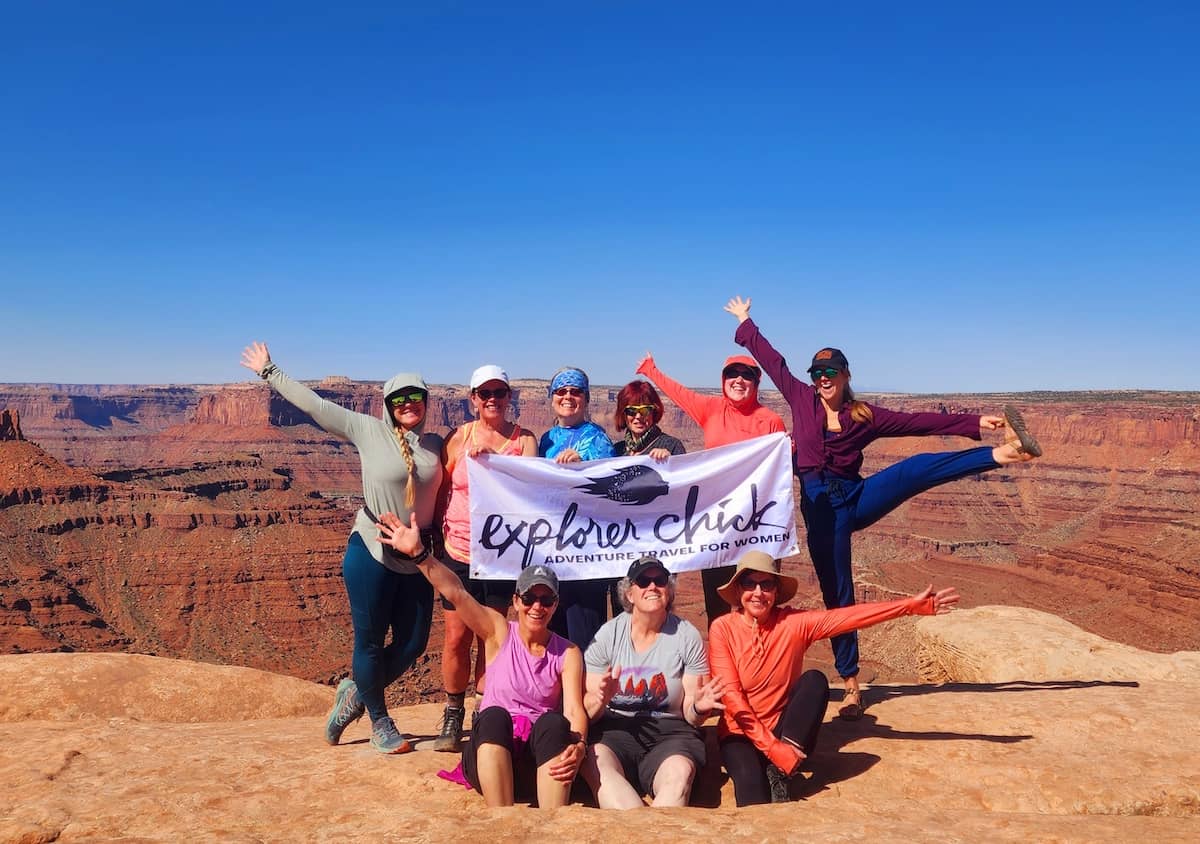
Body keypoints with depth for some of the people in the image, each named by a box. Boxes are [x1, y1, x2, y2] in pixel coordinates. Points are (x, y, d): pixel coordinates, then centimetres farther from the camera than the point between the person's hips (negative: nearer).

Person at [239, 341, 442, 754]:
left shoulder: (435, 443, 5)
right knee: (370, 642, 6)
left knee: (413, 644, 8)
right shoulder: (369, 431, -4)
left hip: (417, 561, 4)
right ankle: (379, 723, 26)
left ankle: (357, 692, 35)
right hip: (371, 554, -4)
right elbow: (315, 405, -2)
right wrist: (269, 373, 1)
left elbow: (440, 494, 14)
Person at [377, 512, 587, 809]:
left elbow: (575, 709, -9)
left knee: (553, 722, -32)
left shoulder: (567, 653, 5)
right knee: (494, 716, -33)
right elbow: (456, 592, -9)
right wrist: (418, 552, -23)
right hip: (490, 749, 0)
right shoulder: (499, 632, 5)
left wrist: (578, 746, -31)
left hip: (543, 756, 0)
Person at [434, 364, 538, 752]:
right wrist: (439, 530, 2)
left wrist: (494, 454, -21)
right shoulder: (459, 437, 2)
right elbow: (440, 488, 7)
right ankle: (452, 716, 22)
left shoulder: (524, 439, 1)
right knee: (457, 638, 4)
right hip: (459, 552, 1)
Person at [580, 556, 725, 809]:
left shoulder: (687, 636, 5)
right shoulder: (608, 635, 5)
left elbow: (691, 716, 5)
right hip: (615, 729, 1)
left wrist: (698, 708, -19)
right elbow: (588, 711, 1)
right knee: (596, 761, -34)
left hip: (670, 732, 0)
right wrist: (601, 699, -22)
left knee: (680, 770, -35)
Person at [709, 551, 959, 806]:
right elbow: (732, 697, -15)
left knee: (814, 680, -25)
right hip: (742, 735, -4)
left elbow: (851, 616, -15)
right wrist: (772, 748, -21)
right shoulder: (722, 629, -11)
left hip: (790, 734, 4)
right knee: (751, 780, -38)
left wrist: (912, 605, -24)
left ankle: (779, 774, -18)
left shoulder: (794, 622, -6)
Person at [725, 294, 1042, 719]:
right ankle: (851, 685, 11)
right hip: (820, 506, -1)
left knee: (916, 469, -25)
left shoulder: (864, 415, 5)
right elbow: (770, 358, 13)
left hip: (857, 497, 1)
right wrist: (745, 322, 21)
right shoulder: (801, 399, 5)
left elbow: (920, 422, 3)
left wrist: (974, 421, -3)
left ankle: (1004, 452, -38)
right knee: (836, 593, 0)